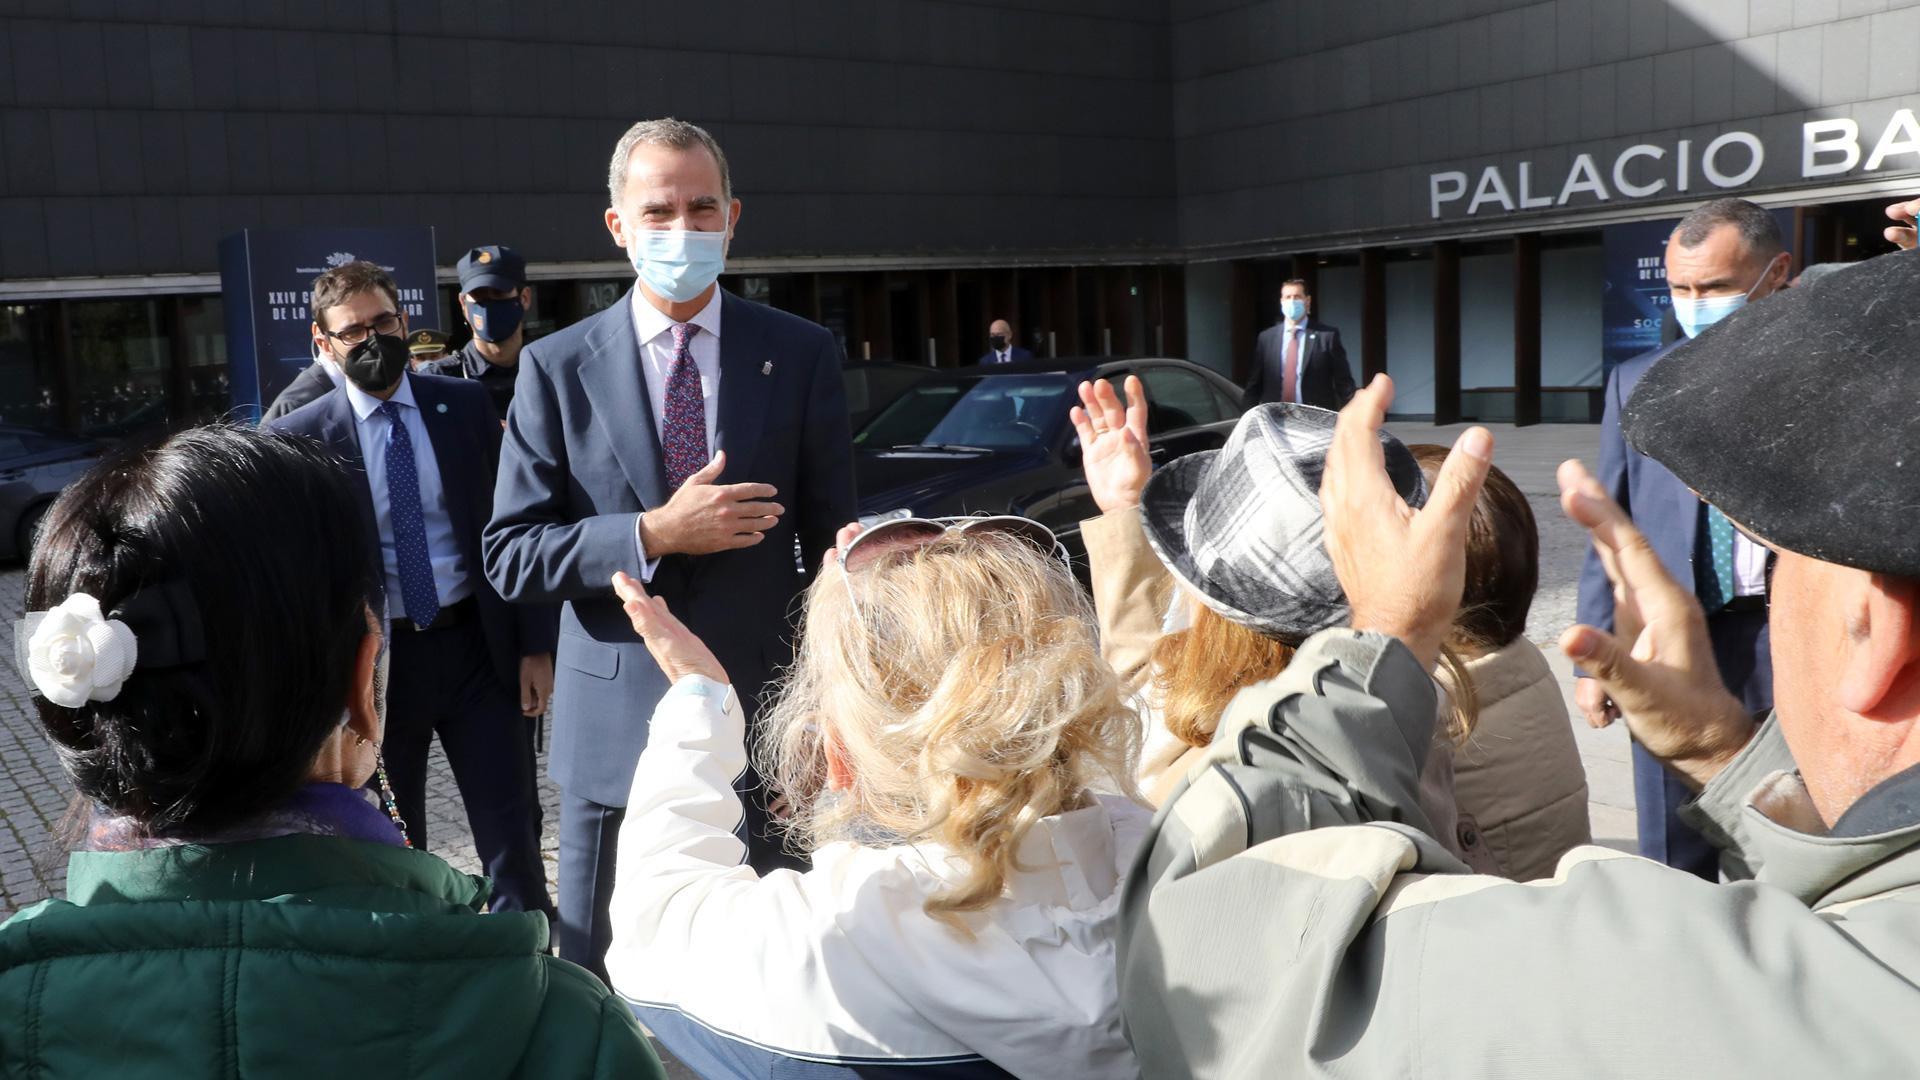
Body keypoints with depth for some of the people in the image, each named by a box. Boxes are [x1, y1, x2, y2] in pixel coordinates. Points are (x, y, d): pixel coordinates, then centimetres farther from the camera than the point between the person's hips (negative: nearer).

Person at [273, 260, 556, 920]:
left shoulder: (466, 407, 1)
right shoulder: (301, 437, -4)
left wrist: (536, 645, -1)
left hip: (478, 648, 1)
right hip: (374, 661, 0)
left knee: (512, 833, 5)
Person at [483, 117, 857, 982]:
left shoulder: (802, 356, 0)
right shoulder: (557, 368, -1)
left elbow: (829, 544, 4)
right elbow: (510, 555, -4)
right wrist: (653, 535, -18)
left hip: (757, 716, 0)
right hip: (614, 724, 0)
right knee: (598, 977, 13)